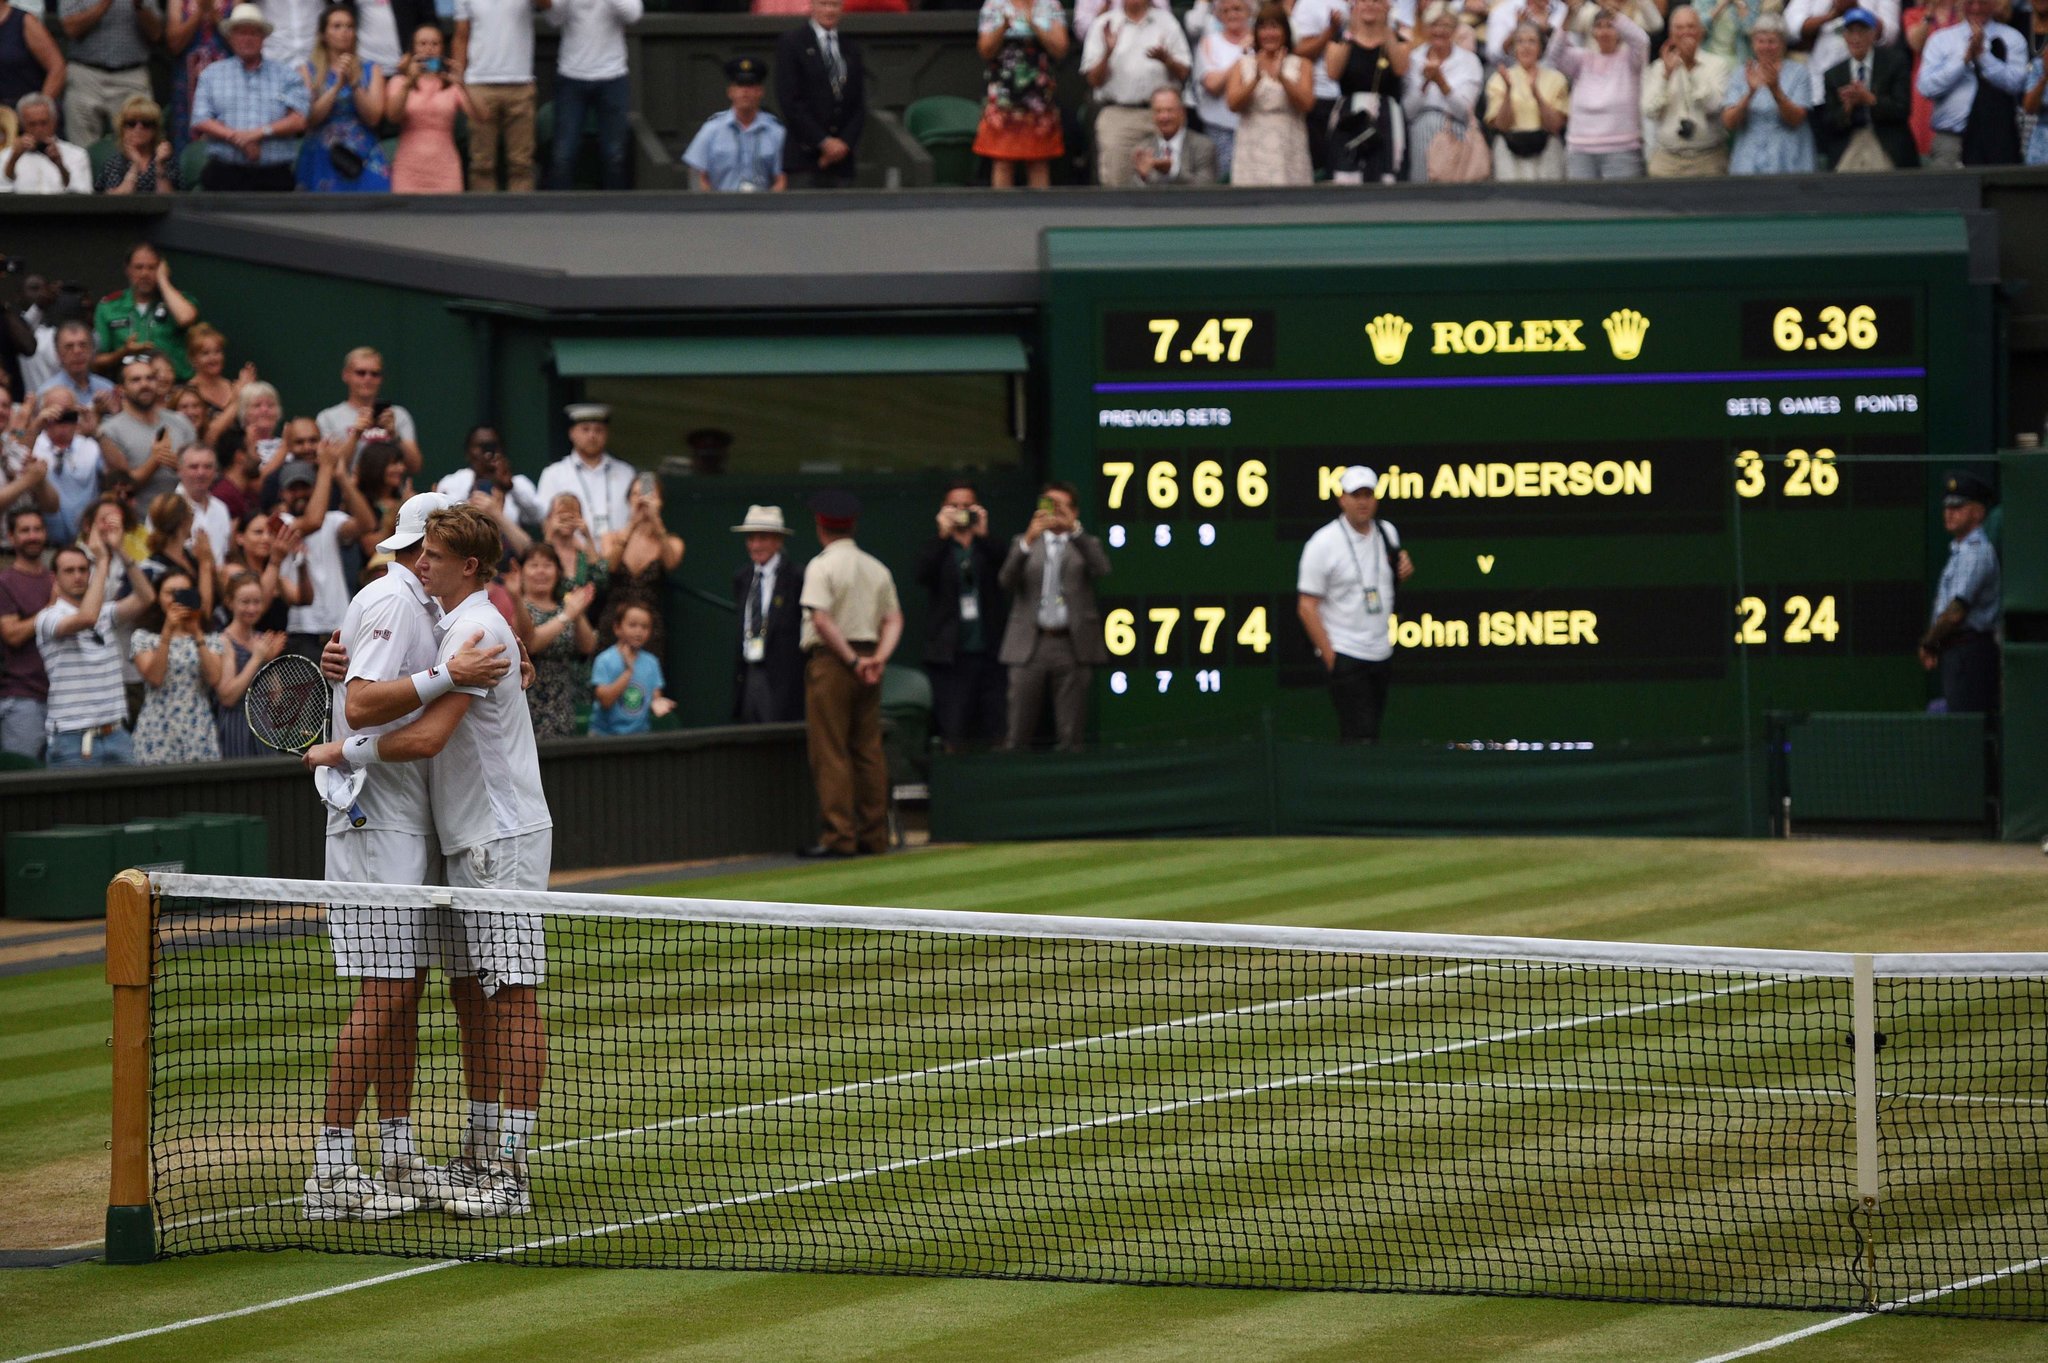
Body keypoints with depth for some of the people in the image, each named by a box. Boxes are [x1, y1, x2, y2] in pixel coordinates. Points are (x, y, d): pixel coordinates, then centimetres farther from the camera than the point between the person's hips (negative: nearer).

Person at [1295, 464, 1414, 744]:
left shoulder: (1388, 533, 8)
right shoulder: (1323, 544, -10)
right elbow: (1307, 606, -10)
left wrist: (1405, 571, 0)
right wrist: (1330, 657, -14)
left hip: (1381, 654, 6)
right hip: (1345, 655, -6)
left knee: (1371, 731, 10)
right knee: (1361, 740, -15)